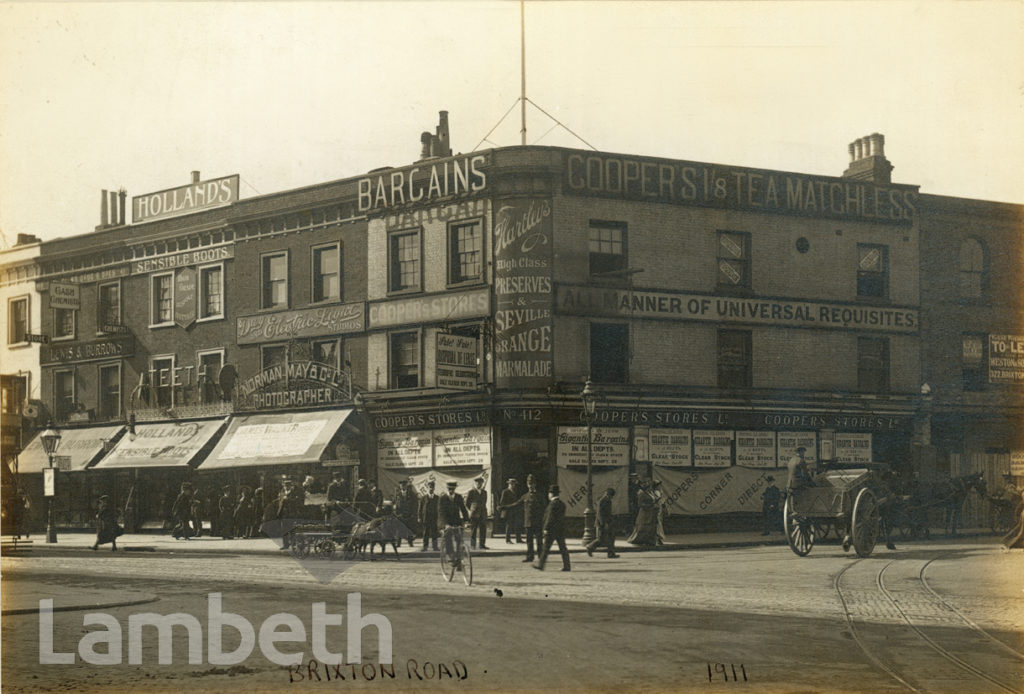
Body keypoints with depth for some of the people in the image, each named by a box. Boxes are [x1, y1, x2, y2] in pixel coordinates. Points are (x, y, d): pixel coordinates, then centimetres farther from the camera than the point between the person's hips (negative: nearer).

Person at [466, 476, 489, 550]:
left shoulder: (484, 492, 15)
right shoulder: (471, 492, 0)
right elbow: (467, 503, 3)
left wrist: (482, 509, 13)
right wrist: (472, 509, 6)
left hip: (483, 514, 4)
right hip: (474, 514, -4)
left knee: (483, 530, 1)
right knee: (473, 530, -2)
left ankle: (482, 545, 5)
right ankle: (472, 545, 3)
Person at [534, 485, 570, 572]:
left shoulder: (553, 504, -14)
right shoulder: (562, 503, 11)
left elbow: (550, 517, -17)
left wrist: (546, 528, -14)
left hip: (552, 529, -8)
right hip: (561, 530, 8)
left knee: (545, 548, 1)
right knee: (563, 548, 6)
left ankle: (540, 565, 6)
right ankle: (566, 566, 2)